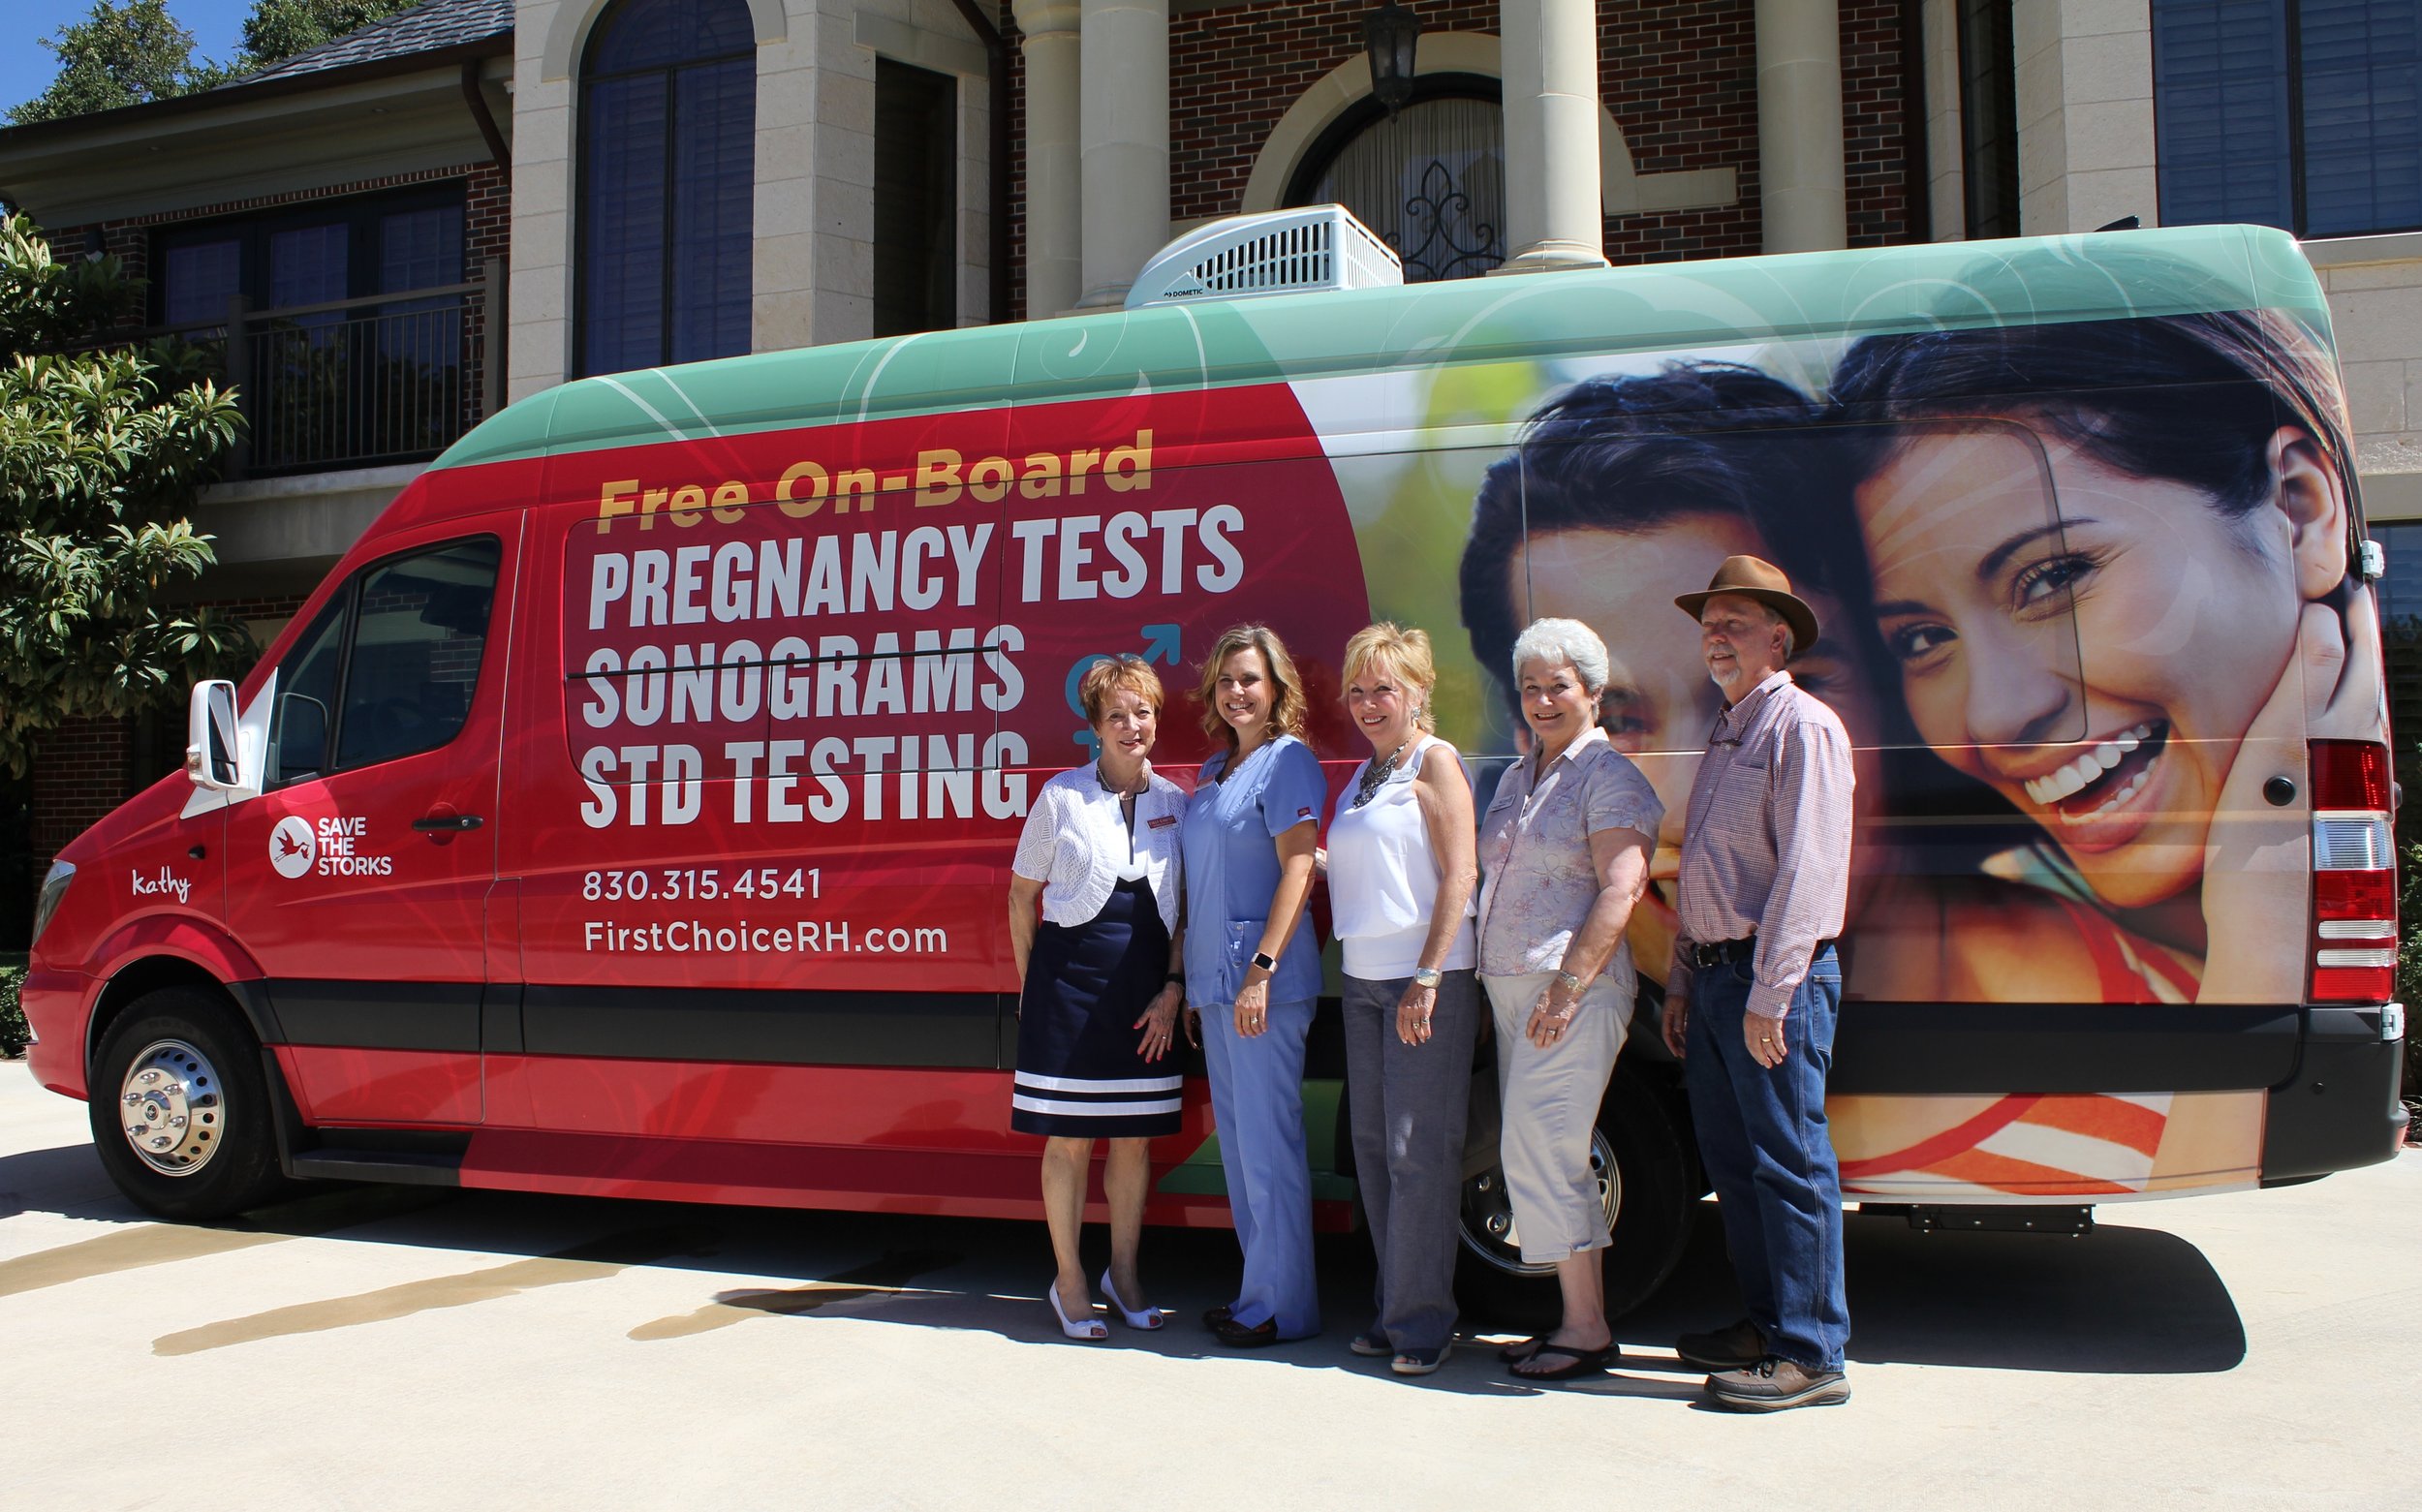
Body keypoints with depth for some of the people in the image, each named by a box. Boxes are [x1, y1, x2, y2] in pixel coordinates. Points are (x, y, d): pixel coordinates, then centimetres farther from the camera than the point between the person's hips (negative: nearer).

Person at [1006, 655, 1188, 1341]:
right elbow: (1022, 894, 4)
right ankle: (1069, 1282, 18)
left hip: (1147, 984, 3)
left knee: (1134, 1136, 10)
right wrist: (1030, 983, 3)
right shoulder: (1062, 796, -3)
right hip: (1071, 975, -3)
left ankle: (1124, 1273, 26)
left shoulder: (1175, 802, 5)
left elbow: (1185, 908, 8)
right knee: (1069, 1137, 3)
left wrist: (1172, 988, 0)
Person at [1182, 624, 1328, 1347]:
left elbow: (1298, 868, -15)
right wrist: (1189, 977, 17)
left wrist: (1261, 969, -21)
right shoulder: (1213, 770, 16)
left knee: (1267, 1139, -4)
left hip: (1264, 980, -9)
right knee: (1236, 1138, 14)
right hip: (1214, 978, 9)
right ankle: (1258, 1291, 24)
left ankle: (1283, 1306, 5)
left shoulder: (1287, 760, -8)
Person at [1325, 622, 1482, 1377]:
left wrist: (1428, 978, -18)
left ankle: (1422, 1320, 3)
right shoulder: (1364, 776, 17)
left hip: (1428, 976, -8)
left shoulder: (1435, 762, -5)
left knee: (1419, 1150, -6)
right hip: (1363, 977, 8)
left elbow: (1459, 874, -13)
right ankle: (1395, 1307, 19)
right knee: (1373, 1145, 9)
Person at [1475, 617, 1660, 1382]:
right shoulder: (1516, 778, 18)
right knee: (1533, 1152, 9)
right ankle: (1582, 1315, 18)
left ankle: (1586, 1331, -1)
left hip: (1577, 993, -8)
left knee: (1538, 1149, -11)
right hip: (1509, 988, 8)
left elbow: (1620, 890, -16)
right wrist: (1491, 983, 13)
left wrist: (1567, 987, -21)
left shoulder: (1608, 776, -7)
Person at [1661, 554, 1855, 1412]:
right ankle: (1764, 1323, 26)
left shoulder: (1803, 728, -9)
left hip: (1775, 981, -9)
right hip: (1713, 976, 9)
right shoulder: (1725, 736, 20)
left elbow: (1804, 871, -17)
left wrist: (1770, 994, -21)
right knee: (1731, 1160, 14)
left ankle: (1810, 1356, 4)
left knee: (1790, 1165, -4)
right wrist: (1681, 983, 20)